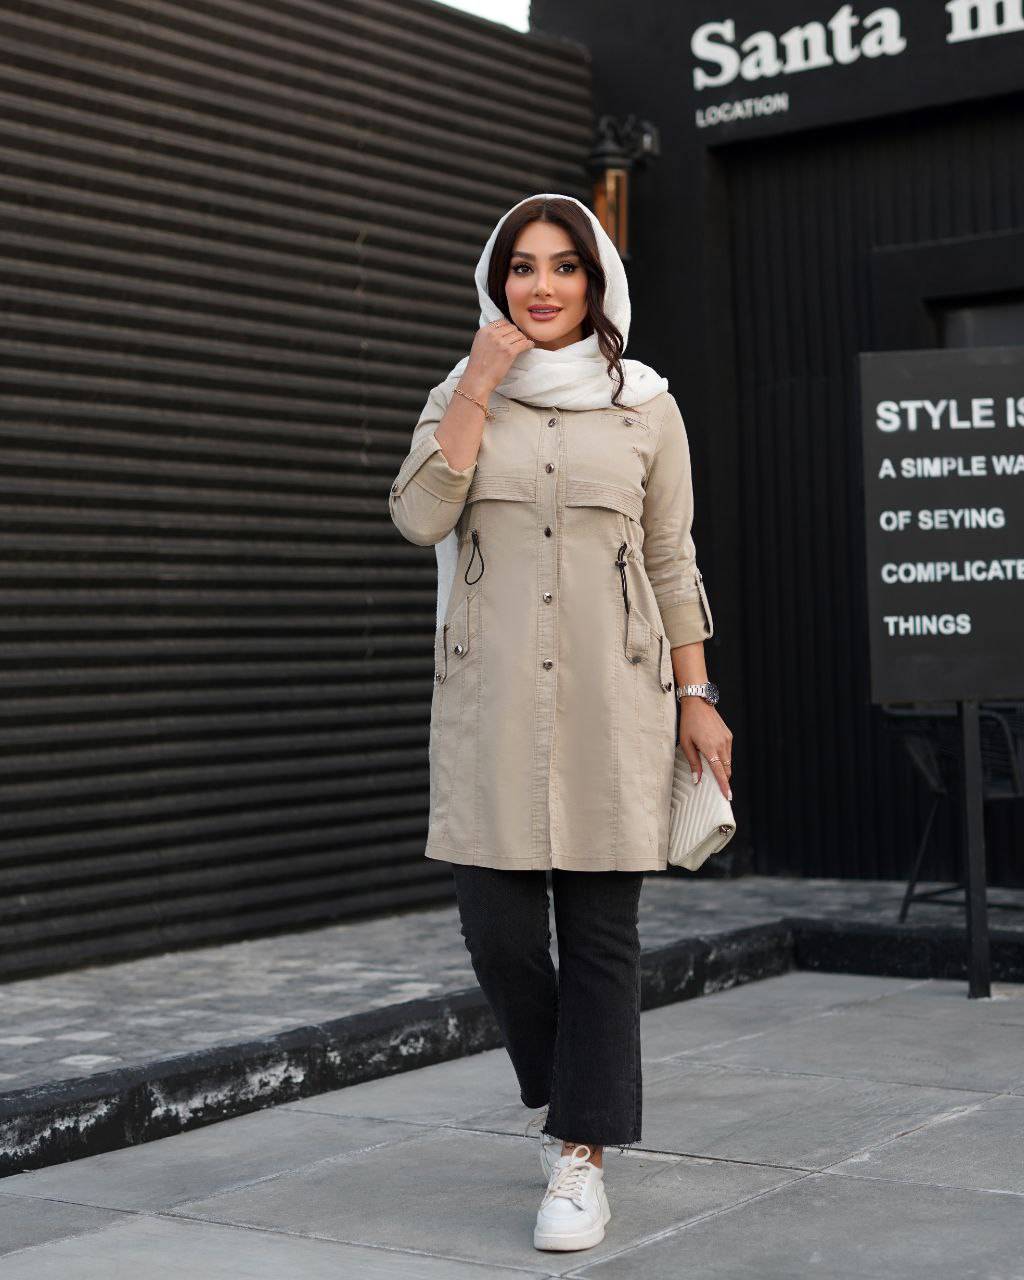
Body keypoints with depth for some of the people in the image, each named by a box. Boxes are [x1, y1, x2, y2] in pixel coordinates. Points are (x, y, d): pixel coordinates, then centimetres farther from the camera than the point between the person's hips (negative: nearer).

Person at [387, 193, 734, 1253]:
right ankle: (564, 1096, 28)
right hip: (490, 697, 1)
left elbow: (672, 564, 9)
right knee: (496, 924, 0)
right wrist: (480, 385, -9)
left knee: (601, 929, 0)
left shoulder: (646, 407, 8)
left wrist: (697, 697, 4)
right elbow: (418, 517, -6)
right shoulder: (461, 395, 10)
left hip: (612, 698, -1)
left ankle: (581, 1158, 11)